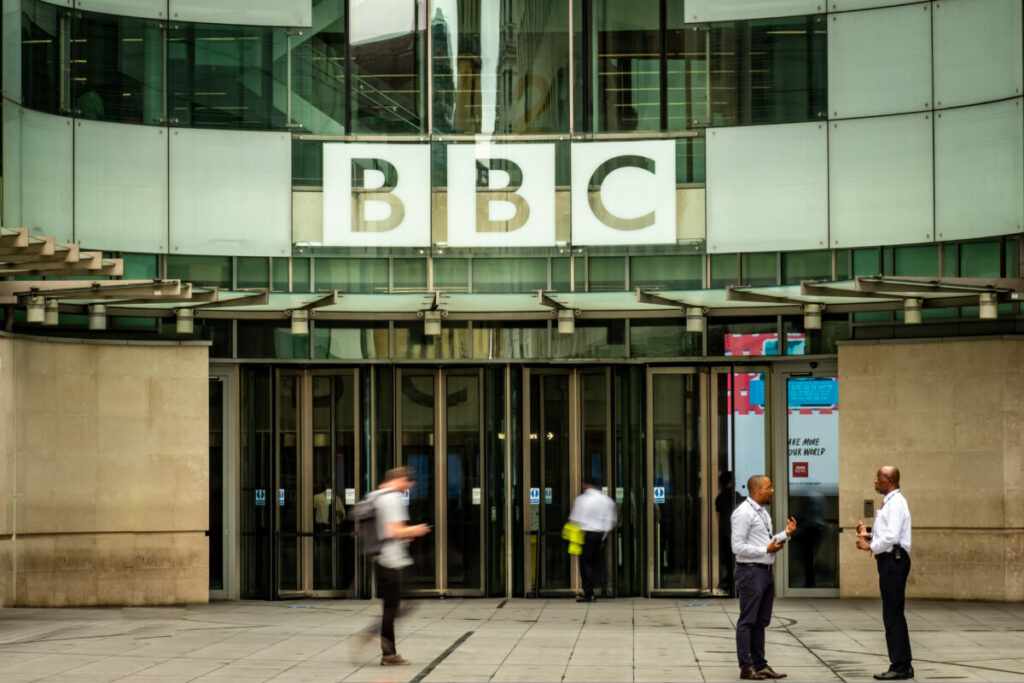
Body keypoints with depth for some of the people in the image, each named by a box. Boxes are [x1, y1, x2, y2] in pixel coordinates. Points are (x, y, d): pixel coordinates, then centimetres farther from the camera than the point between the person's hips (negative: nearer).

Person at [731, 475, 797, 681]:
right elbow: (738, 546, -17)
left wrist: (786, 533, 9)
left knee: (761, 622, 13)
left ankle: (760, 665, 18)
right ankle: (746, 667, -1)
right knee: (748, 621, -4)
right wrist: (767, 549, -16)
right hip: (751, 571, -9)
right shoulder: (743, 513, -13)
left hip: (766, 570, 9)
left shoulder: (762, 512, 16)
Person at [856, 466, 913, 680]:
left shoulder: (896, 503, -14)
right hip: (889, 560, 11)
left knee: (893, 615, -7)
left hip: (894, 560, -11)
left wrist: (870, 546, -11)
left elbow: (891, 536, -23)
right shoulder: (889, 502, 18)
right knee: (894, 615, 14)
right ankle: (902, 665, 19)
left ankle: (899, 667, -4)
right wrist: (869, 535, 10)